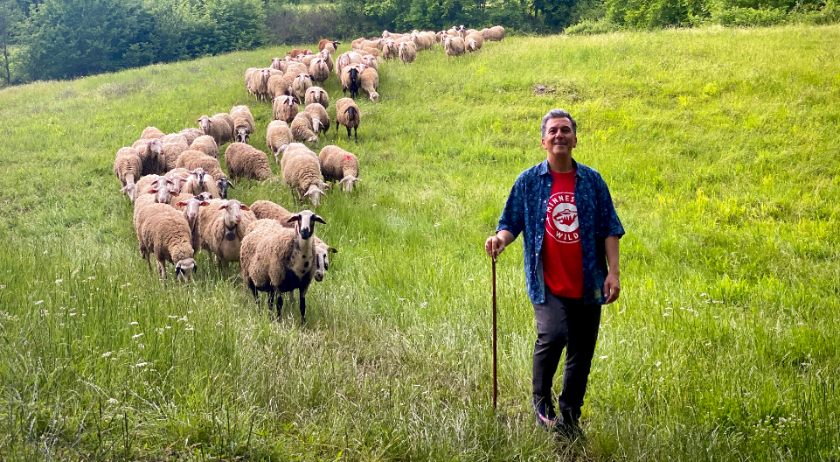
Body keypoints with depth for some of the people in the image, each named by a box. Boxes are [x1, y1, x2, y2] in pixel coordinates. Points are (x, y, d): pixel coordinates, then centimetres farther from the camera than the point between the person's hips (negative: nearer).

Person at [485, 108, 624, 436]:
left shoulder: (592, 181, 7)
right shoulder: (528, 181, 4)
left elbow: (609, 229, 8)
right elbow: (512, 223, 8)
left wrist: (613, 272, -2)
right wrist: (500, 238, -15)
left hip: (587, 285, 3)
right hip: (548, 285, -2)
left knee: (581, 353, 6)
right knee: (552, 334, -24)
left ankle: (569, 417, 24)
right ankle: (541, 401, 2)